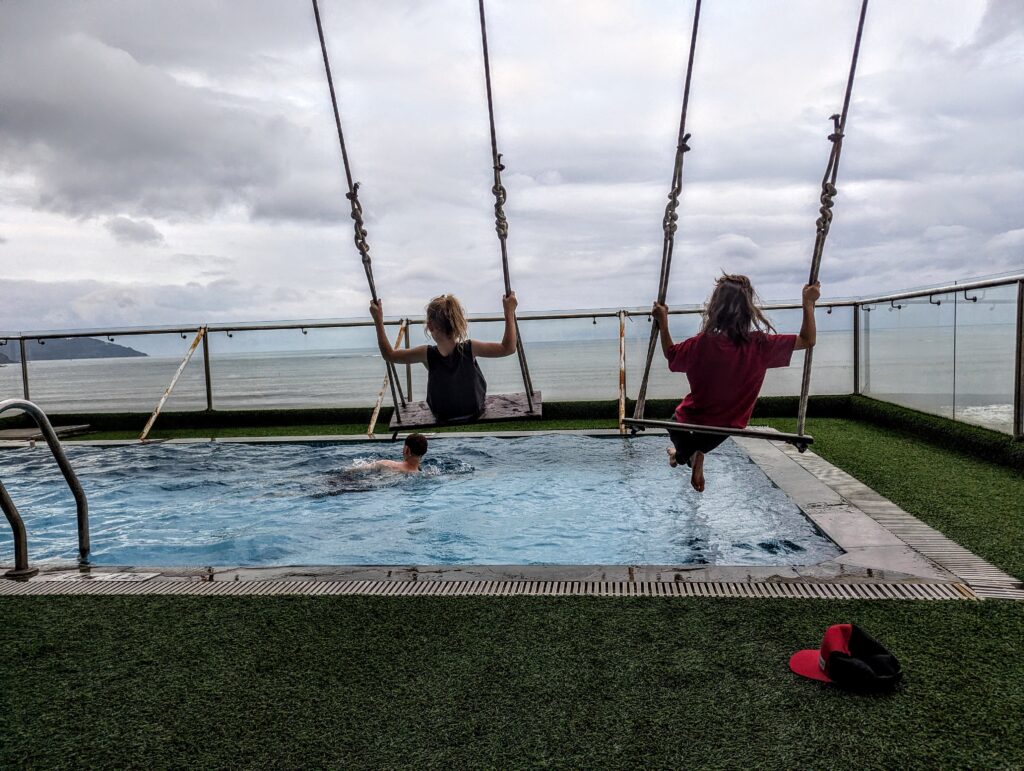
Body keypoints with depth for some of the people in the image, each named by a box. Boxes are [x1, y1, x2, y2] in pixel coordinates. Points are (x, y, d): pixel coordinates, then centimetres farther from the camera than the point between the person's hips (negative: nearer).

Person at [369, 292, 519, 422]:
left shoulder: (427, 354, -30)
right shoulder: (470, 349, -30)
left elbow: (389, 354, -15)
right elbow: (508, 348, -20)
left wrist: (378, 320, -13)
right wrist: (509, 312, -18)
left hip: (444, 419, 0)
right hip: (476, 413, 0)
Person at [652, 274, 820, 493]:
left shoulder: (702, 344, -24)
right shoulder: (761, 345, -20)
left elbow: (670, 353, -4)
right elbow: (807, 341, -10)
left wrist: (662, 321, 3)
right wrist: (808, 303, -6)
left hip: (691, 420, -3)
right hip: (727, 426, 3)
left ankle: (687, 454, 9)